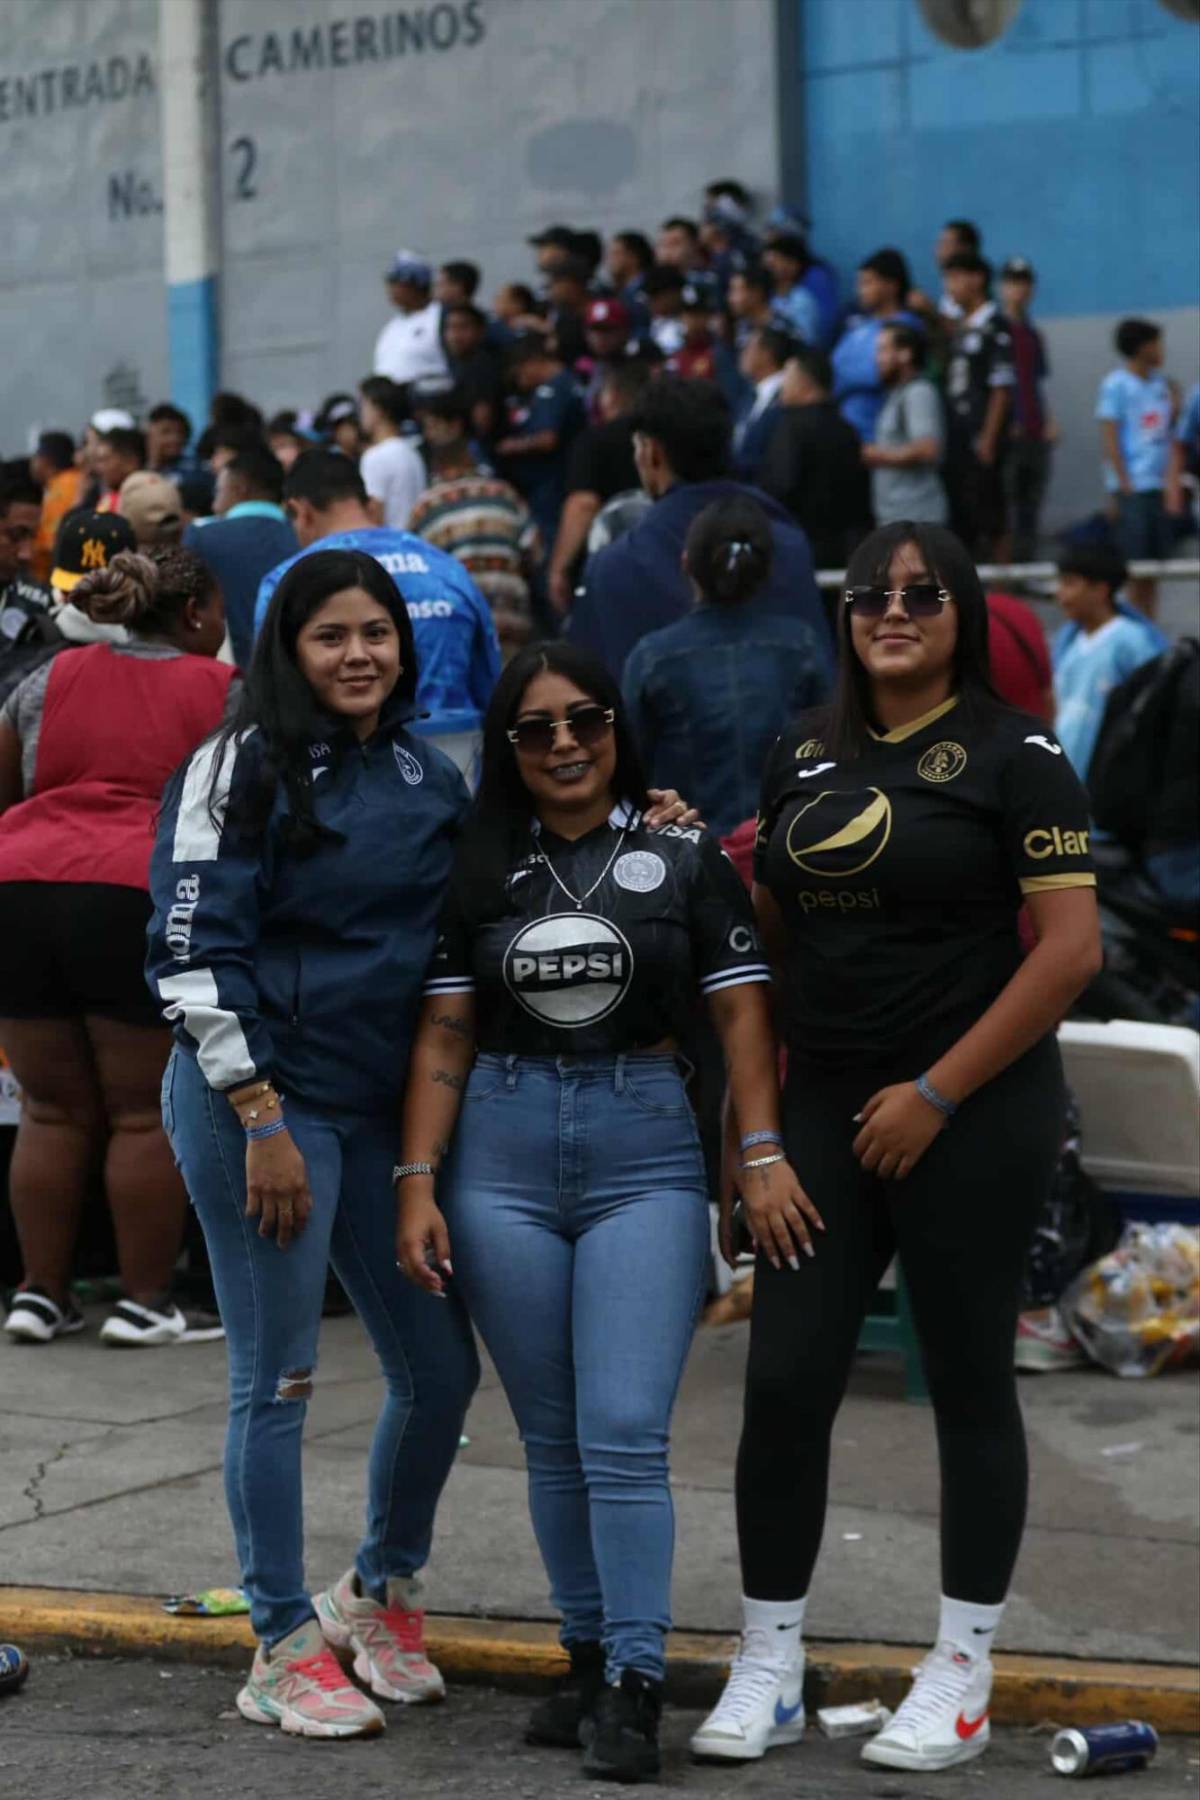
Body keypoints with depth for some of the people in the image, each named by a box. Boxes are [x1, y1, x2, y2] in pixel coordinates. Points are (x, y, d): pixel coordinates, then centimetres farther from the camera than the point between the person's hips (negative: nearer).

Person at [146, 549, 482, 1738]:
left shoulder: (430, 779, 11)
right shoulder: (244, 767, -6)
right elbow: (192, 950, -12)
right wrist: (262, 1118, -16)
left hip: (386, 1106, 6)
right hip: (262, 1101, -6)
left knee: (440, 1369, 8)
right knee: (276, 1381, -1)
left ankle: (379, 1592, 31)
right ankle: (284, 1650, 11)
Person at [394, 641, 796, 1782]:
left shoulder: (683, 855, 2)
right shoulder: (480, 870, 8)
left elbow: (739, 1008, -1)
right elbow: (445, 1034, 7)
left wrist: (765, 1153, -11)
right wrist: (417, 1183, 0)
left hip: (645, 1152, -2)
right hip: (503, 1155, 2)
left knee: (624, 1434, -10)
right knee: (551, 1438, 8)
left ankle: (633, 1686, -5)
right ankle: (586, 1656, 19)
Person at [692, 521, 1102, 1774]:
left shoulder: (1014, 756, -6)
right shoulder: (804, 754, 10)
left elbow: (1071, 947, -12)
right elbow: (770, 928, 15)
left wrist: (937, 1093, -14)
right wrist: (759, 1111, 5)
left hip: (972, 1116, -5)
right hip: (827, 1107, 5)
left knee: (968, 1387, 4)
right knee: (785, 1382, 1)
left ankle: (962, 1674, 15)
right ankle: (768, 1667, 12)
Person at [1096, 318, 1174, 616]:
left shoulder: (1159, 383, 13)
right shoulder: (1116, 384, -7)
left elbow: (1167, 432, 17)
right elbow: (1109, 436, -9)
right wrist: (1124, 483, -14)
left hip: (1159, 485, 6)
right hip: (1133, 487, -6)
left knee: (1155, 559, 7)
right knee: (1136, 563, -5)